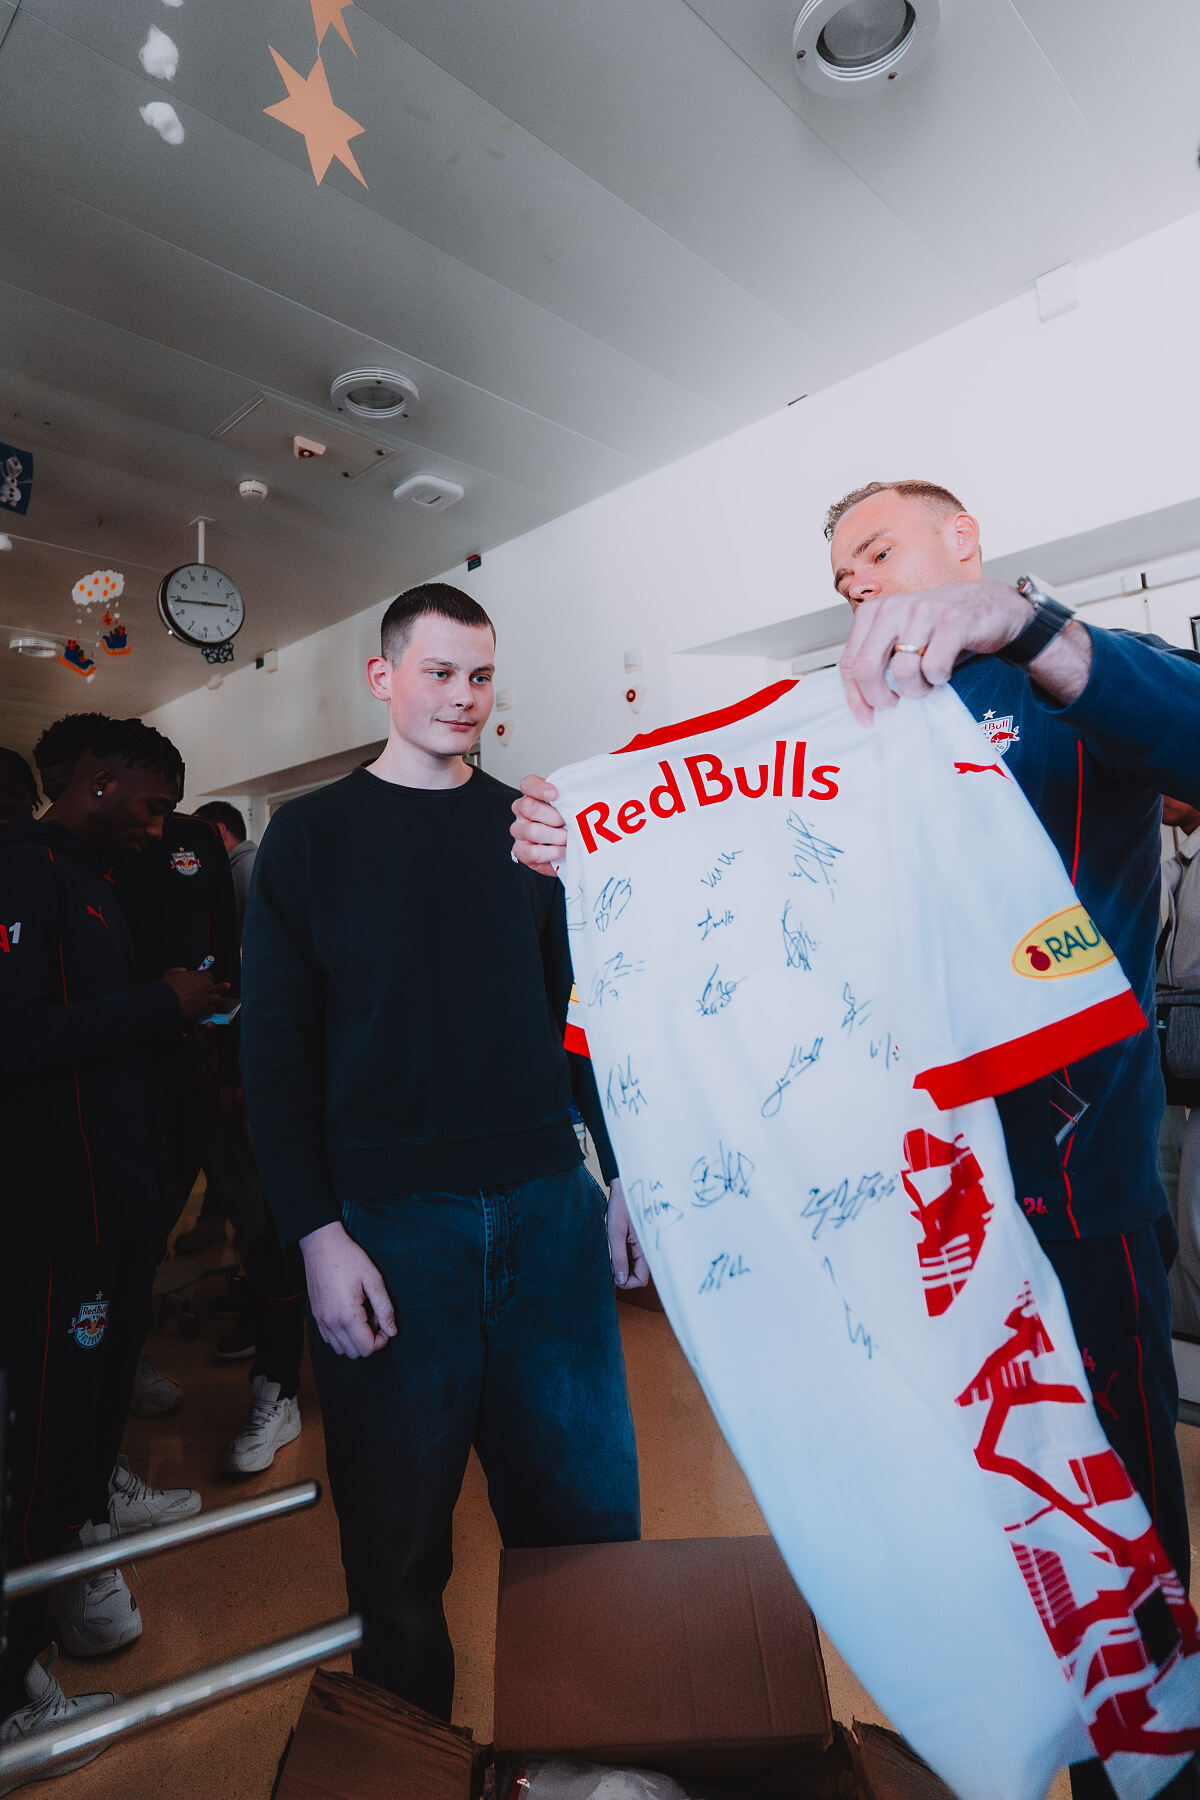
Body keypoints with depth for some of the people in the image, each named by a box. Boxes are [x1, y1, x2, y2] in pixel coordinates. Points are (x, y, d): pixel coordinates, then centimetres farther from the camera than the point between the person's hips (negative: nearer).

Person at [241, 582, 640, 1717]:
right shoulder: (310, 836, 2)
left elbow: (583, 1009, 10)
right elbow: (276, 1049, -2)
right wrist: (317, 1234, -9)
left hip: (548, 1203, 3)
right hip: (386, 1220, -2)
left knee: (589, 1504, 12)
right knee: (398, 1531, 12)